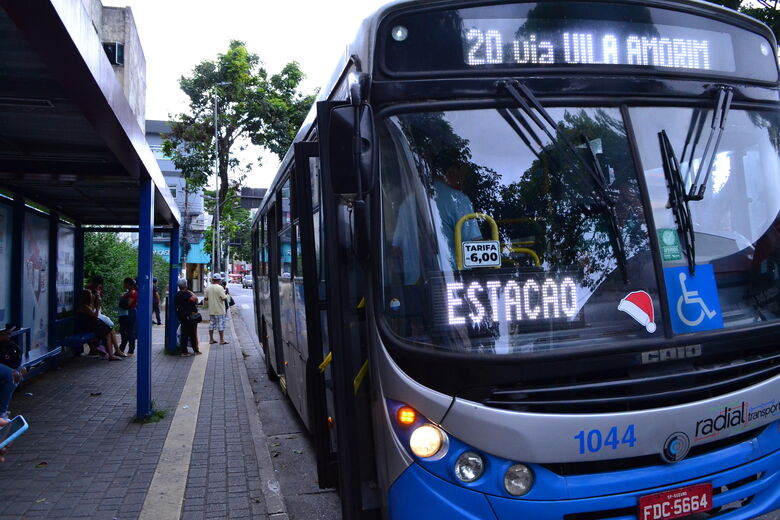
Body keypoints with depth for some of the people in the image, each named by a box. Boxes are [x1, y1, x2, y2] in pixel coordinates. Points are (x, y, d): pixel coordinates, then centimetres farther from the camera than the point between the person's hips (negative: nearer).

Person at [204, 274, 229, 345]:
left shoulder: (208, 288, 5)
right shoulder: (219, 288, -16)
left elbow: (206, 298, 12)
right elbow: (224, 298, -19)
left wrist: (204, 300, 33)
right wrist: (226, 295, 1)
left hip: (211, 310, 6)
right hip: (219, 310, -6)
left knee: (211, 324, 12)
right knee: (221, 324, 0)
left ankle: (211, 339, 17)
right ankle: (221, 340, 3)